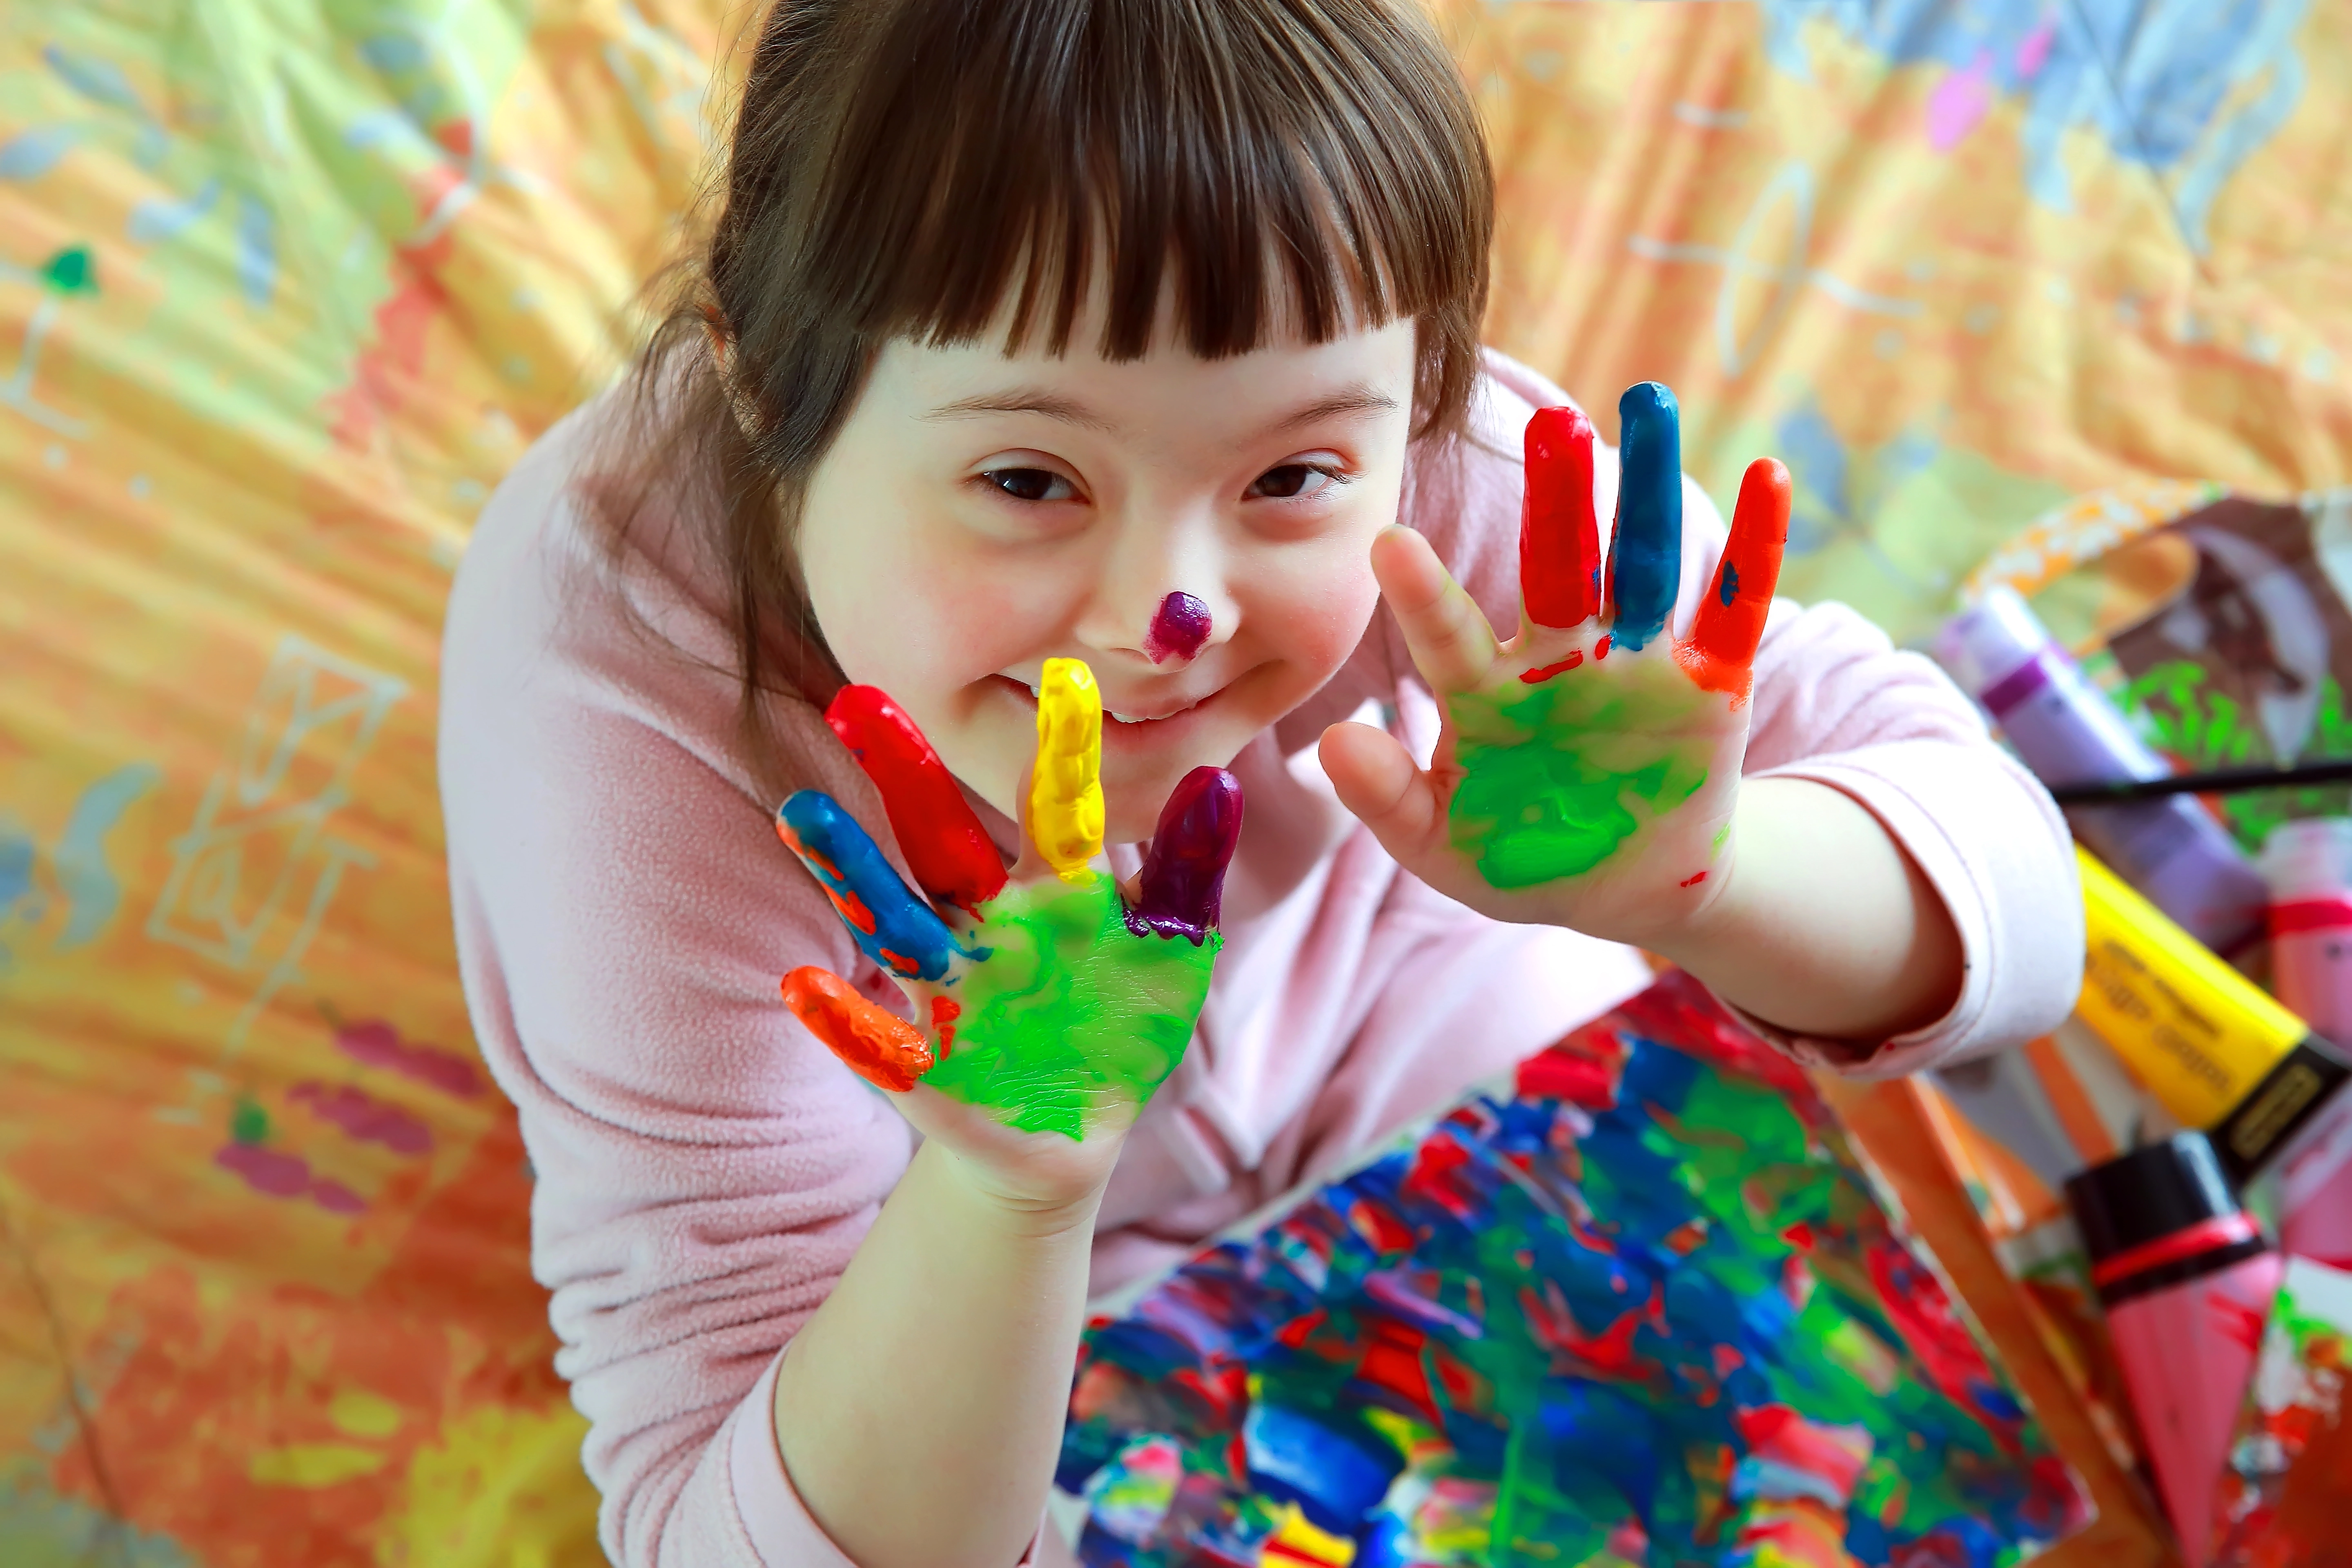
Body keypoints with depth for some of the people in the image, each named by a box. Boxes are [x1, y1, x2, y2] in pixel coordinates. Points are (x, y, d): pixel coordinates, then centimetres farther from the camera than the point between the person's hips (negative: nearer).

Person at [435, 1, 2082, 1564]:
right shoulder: (614, 657, -38)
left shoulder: (1406, 453, -34)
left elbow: (2010, 904, -28)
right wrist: (1008, 1195, -56)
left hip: (1374, 1008, 2)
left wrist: (1679, 879, -49)